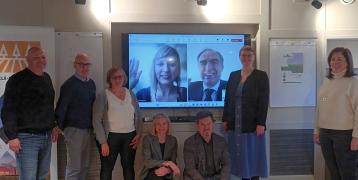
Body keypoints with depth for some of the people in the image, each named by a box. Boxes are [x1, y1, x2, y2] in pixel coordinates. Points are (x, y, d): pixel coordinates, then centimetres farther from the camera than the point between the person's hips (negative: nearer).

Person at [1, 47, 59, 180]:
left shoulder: (47, 78, 14)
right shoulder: (17, 79, -9)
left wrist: (53, 126, 19)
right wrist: (12, 136, -17)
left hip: (46, 136, 7)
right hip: (27, 137, -7)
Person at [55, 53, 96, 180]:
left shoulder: (91, 83, 10)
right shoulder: (70, 84, -11)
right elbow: (61, 108, -11)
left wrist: (92, 126, 13)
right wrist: (60, 128, -8)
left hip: (88, 129, 7)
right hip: (74, 129, -7)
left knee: (85, 166, 13)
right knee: (74, 168, -3)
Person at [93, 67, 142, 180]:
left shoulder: (131, 94, 8)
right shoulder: (103, 96, -4)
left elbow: (138, 117, 14)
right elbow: (97, 121, -7)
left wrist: (138, 134, 2)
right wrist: (103, 142, -12)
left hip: (130, 136, 3)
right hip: (110, 137, -3)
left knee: (129, 167, 9)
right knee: (107, 168, 4)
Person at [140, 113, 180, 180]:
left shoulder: (173, 140, 5)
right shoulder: (148, 139, -3)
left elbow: (173, 163, 2)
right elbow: (147, 162, -13)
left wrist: (167, 170, -21)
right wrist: (167, 163, -23)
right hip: (150, 174, -2)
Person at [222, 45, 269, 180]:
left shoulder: (261, 76, -2)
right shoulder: (233, 75, 10)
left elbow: (264, 102, -8)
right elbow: (228, 99, 10)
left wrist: (261, 123, -15)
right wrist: (225, 119, 5)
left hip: (252, 124, -4)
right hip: (235, 124, 4)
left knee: (254, 156, 4)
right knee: (240, 155, 9)